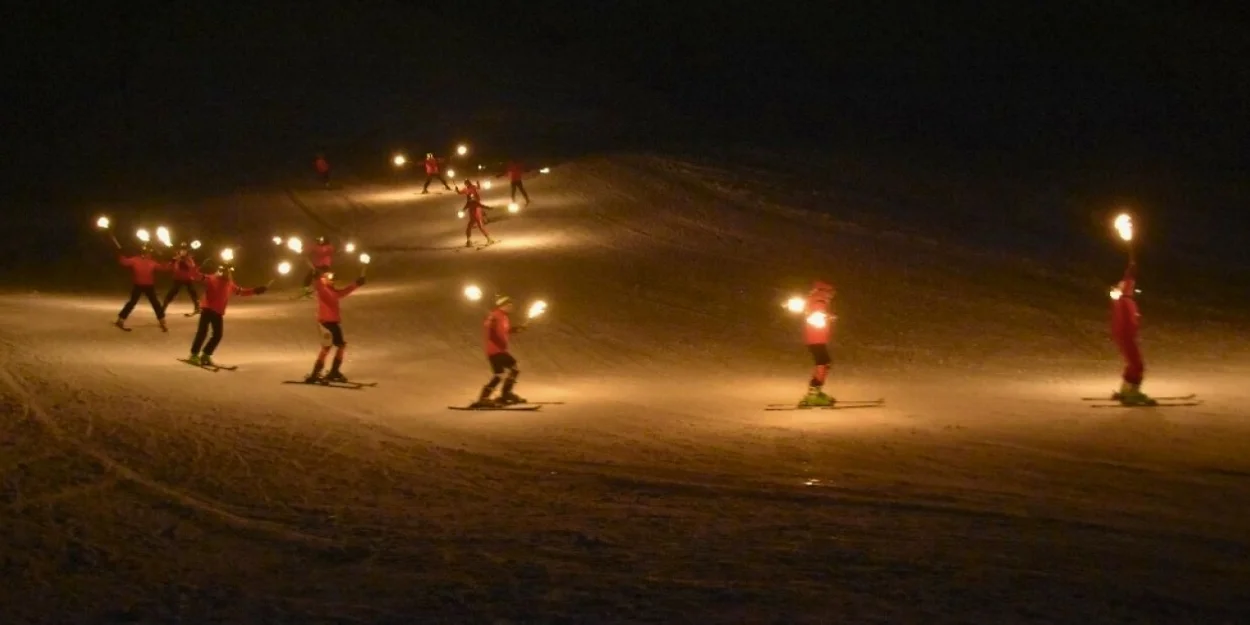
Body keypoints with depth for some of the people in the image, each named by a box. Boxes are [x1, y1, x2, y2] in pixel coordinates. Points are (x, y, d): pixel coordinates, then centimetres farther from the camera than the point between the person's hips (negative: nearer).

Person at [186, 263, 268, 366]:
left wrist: (255, 290, 18)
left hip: (218, 313, 6)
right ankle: (194, 355, -3)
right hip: (207, 309, -6)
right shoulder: (211, 279, -4)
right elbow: (198, 276, -14)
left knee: (218, 335, 7)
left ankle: (205, 355, 20)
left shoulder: (230, 285, 12)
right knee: (202, 332, -10)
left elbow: (242, 291, 23)